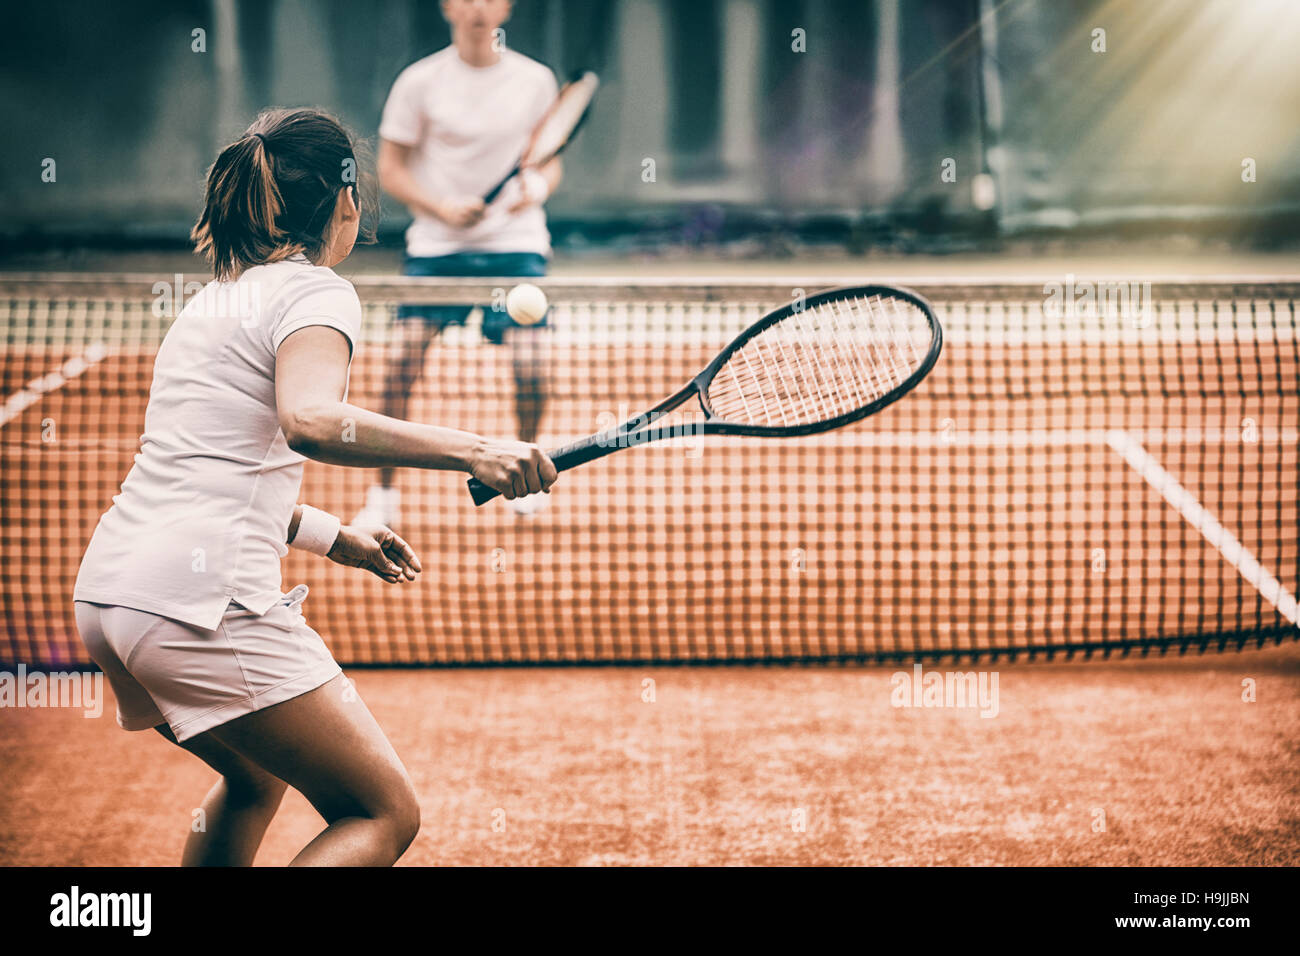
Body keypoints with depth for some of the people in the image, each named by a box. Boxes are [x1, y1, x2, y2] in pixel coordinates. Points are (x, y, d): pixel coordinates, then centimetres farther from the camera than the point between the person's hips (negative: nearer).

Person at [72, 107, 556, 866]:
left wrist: (334, 537, 34)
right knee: (386, 816, -2)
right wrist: (471, 450, -31)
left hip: (106, 588, 9)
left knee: (257, 780, 32)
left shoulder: (217, 297, 22)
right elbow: (308, 420, -26)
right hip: (204, 598, -9)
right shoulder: (316, 292, -4)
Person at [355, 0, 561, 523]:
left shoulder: (535, 80, 3)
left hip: (514, 243, 1)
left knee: (531, 368, -11)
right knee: (403, 358, -13)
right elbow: (391, 169, 1)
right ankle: (383, 492, 1)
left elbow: (549, 163, 11)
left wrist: (538, 187, -13)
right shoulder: (419, 81, -1)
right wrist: (442, 208, -14)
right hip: (437, 245, -1)